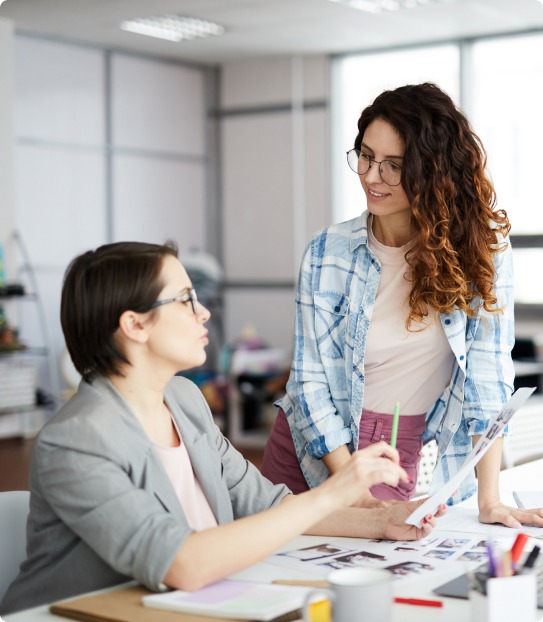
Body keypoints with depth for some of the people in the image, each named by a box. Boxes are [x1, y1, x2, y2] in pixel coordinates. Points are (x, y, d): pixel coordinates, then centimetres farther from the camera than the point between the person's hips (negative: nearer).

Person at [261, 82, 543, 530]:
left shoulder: (482, 247, -10)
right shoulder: (328, 253, -8)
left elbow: (488, 373, -13)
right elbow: (311, 378, -8)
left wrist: (489, 500, -18)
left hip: (412, 462, -1)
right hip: (318, 454, 1)